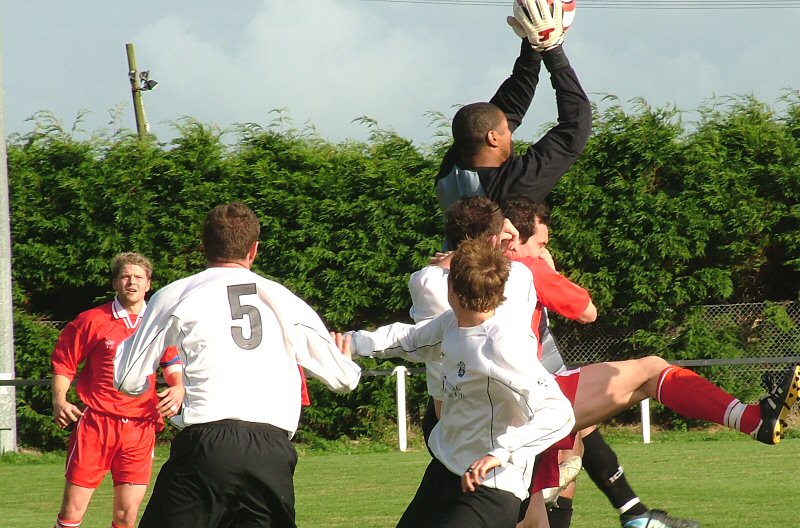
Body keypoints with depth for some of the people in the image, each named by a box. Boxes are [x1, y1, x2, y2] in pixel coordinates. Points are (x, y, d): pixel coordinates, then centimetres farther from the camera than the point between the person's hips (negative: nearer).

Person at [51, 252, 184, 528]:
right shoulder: (91, 321, 2)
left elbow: (176, 370, 13)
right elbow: (63, 364, 8)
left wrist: (178, 390, -9)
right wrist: (59, 400, -8)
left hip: (140, 428, 2)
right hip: (95, 423, -2)